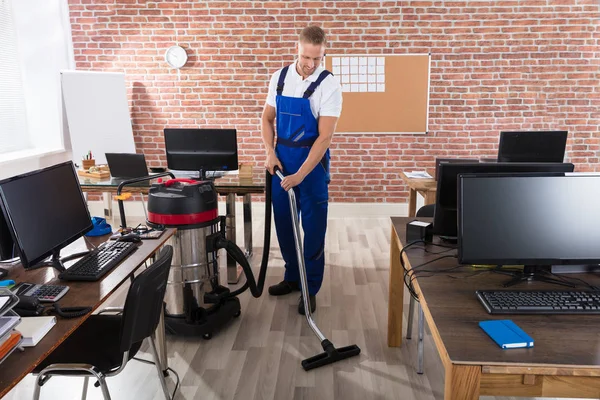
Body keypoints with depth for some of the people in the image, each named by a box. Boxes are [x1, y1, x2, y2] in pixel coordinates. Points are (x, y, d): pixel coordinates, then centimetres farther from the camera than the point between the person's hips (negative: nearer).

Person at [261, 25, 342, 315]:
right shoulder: (279, 77, 1)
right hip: (281, 159, 5)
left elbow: (324, 137, -19)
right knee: (284, 223, 13)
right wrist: (270, 153, -5)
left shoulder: (329, 85, -14)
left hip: (312, 162, -5)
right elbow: (267, 118, 10)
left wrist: (300, 175, -25)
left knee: (313, 228, 1)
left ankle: (310, 288, 15)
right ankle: (292, 277, 30)